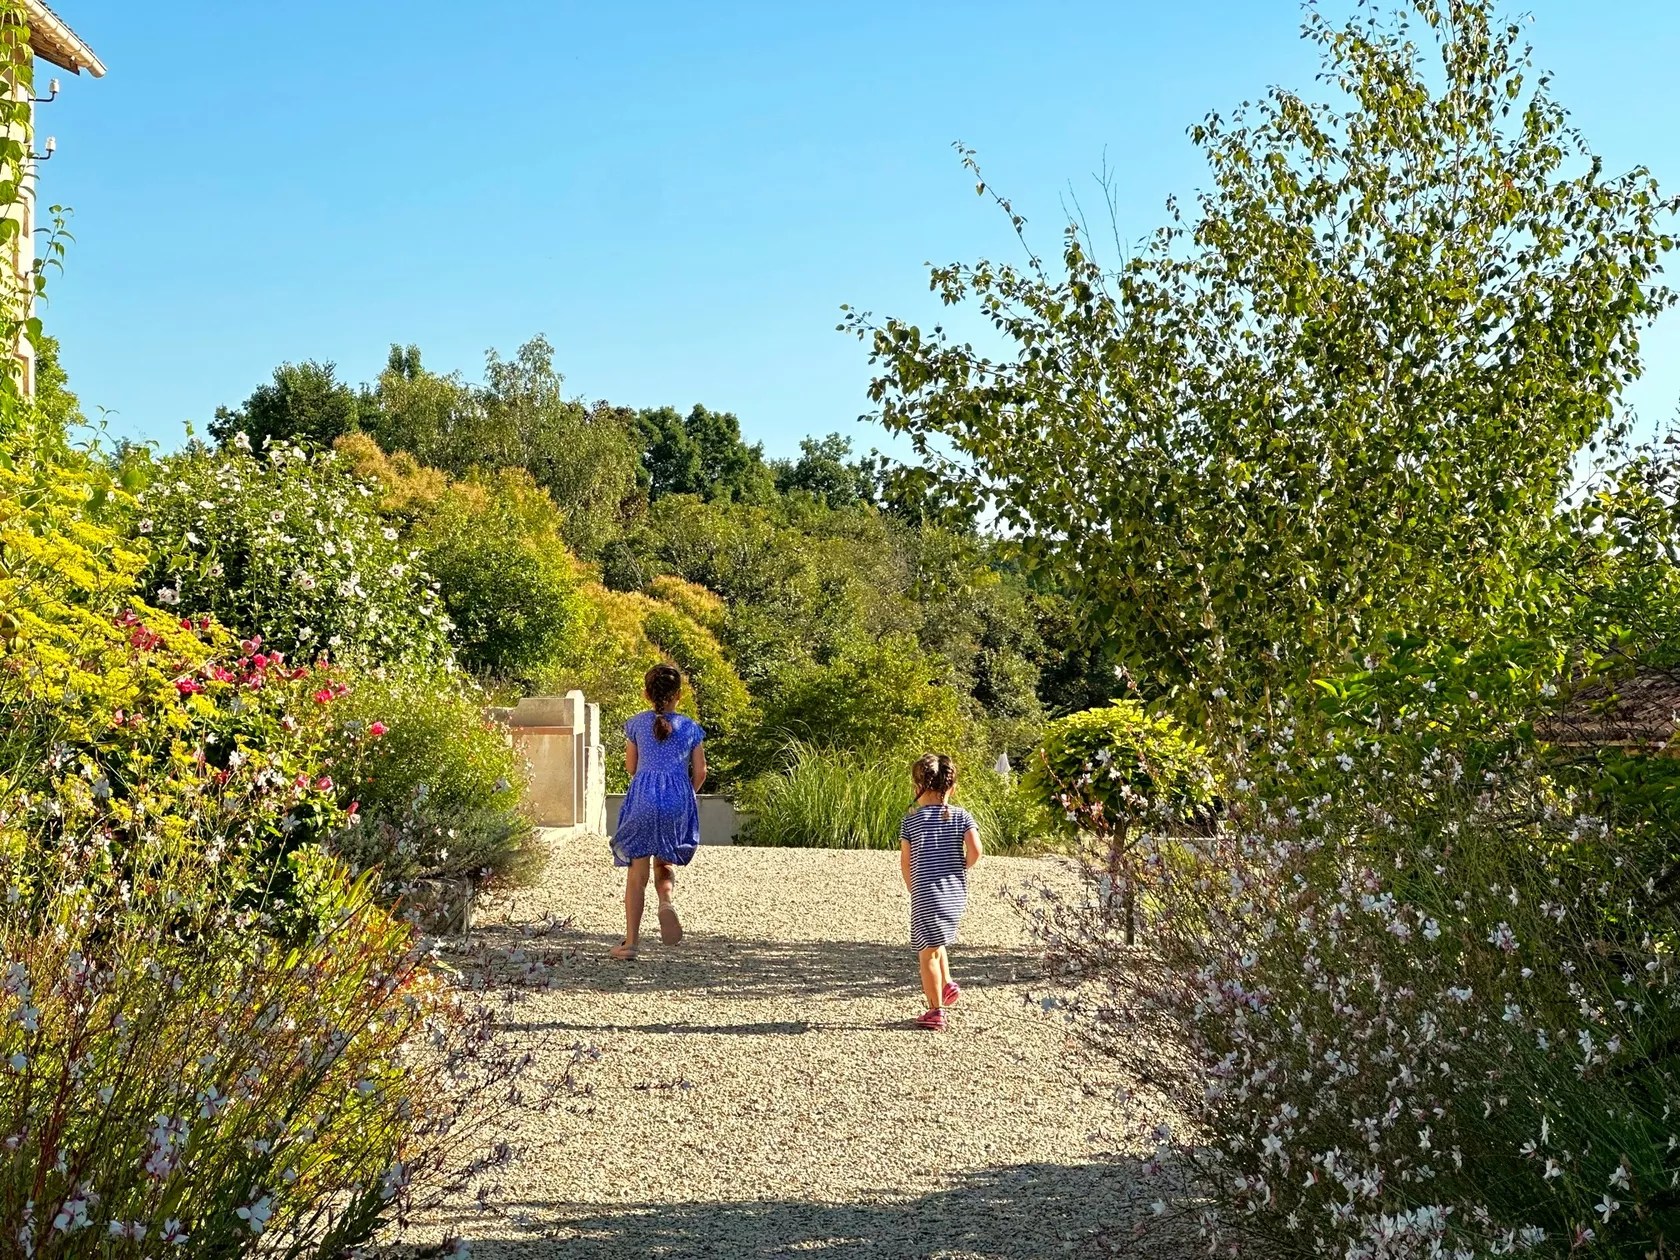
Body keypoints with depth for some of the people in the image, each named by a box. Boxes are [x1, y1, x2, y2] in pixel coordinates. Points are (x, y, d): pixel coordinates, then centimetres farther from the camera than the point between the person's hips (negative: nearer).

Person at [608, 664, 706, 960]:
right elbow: (700, 772, 8)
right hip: (679, 801, 1)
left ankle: (631, 941, 3)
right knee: (664, 863, 18)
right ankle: (667, 902, -15)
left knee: (637, 872, 4)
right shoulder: (691, 728, 5)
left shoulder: (636, 724, 5)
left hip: (642, 799, -1)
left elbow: (631, 767, 12)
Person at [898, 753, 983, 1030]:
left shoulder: (910, 820, -3)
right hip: (956, 894, 4)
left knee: (927, 951, 6)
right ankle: (947, 984, 16)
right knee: (936, 941, 29)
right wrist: (961, 868, 6)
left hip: (926, 895, -3)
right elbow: (975, 850, -14)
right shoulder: (962, 816, -1)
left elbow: (905, 863, 0)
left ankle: (935, 1012, 10)